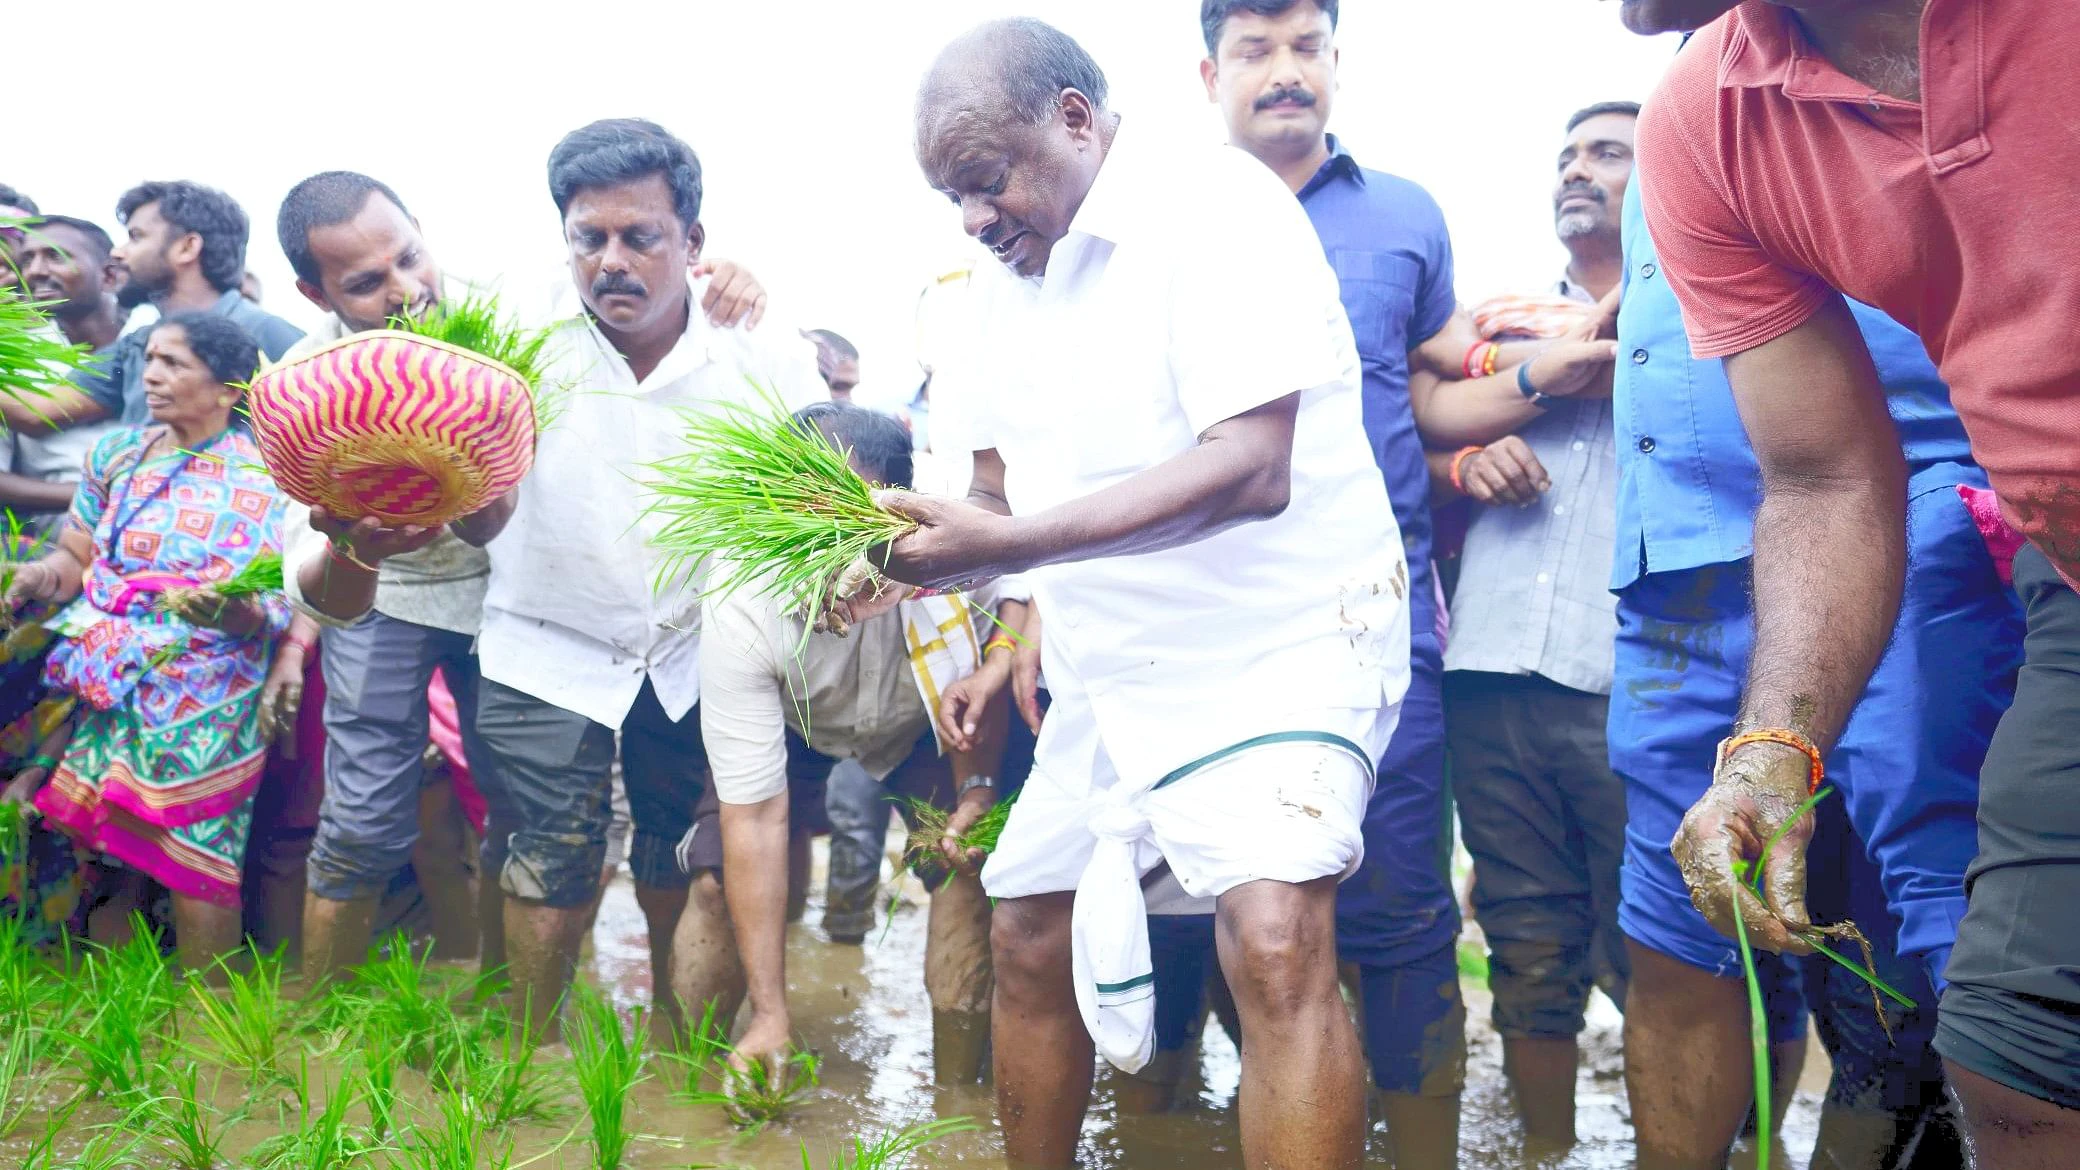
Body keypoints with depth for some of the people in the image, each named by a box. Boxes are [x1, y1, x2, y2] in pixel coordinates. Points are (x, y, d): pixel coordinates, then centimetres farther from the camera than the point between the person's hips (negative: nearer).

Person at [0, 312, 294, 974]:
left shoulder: (265, 480, -4)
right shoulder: (116, 456, 11)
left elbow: (275, 610, -8)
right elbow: (78, 556, 12)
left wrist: (229, 608, -29)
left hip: (201, 698, -5)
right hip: (103, 682, 5)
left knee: (192, 860, -9)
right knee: (105, 856, 4)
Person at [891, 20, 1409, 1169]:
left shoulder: (1213, 209, -15)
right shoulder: (1005, 280, 9)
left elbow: (1249, 466, -27)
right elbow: (1002, 491, 12)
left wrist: (1005, 543, -30)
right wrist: (913, 551, -10)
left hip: (1277, 648, -8)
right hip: (1106, 672, 8)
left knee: (1275, 939, -26)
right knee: (1025, 938, 14)